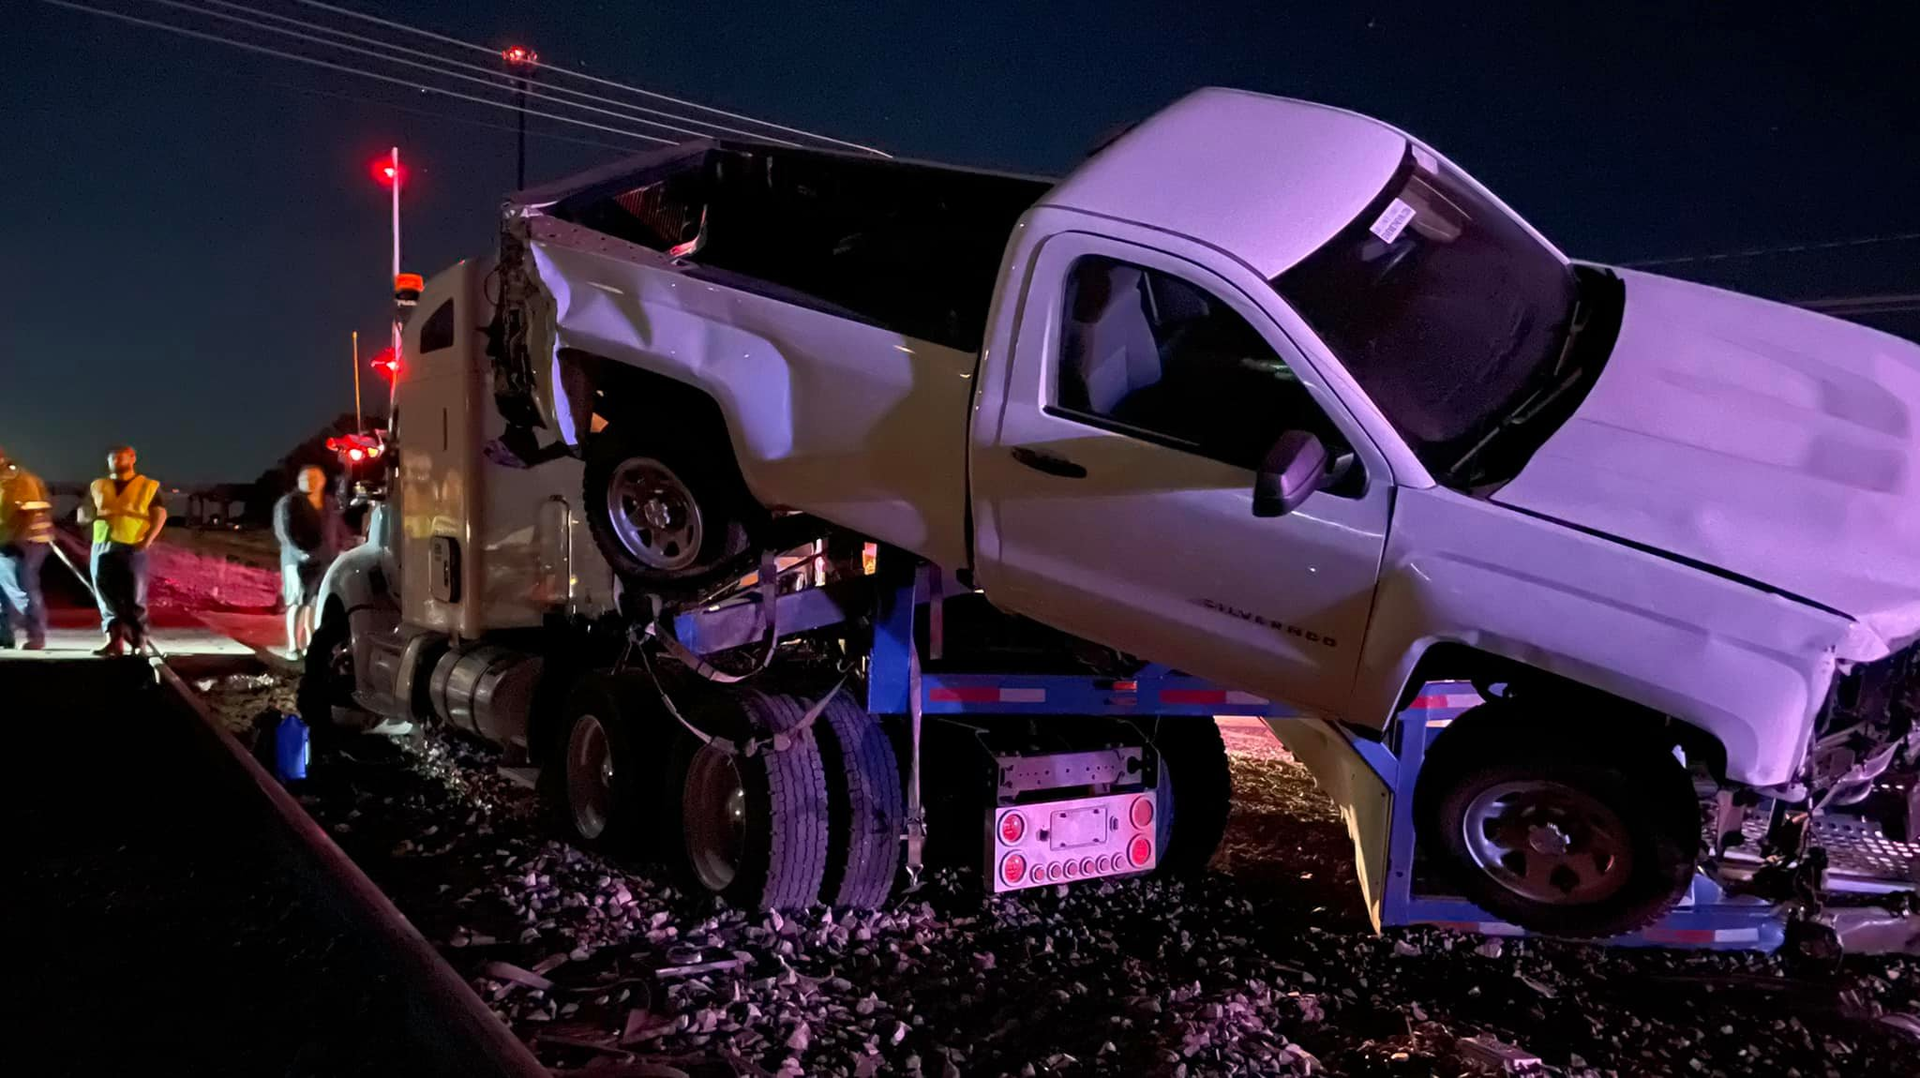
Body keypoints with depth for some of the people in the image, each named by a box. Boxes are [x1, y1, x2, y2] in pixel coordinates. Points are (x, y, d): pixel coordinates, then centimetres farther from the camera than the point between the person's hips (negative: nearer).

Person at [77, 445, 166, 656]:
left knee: (134, 598, -3)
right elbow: (82, 515, 15)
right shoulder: (98, 486, 17)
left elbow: (160, 515, -1)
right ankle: (114, 641, -1)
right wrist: (95, 513, -9)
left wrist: (147, 540, -13)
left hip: (133, 548, -4)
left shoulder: (148, 486, 6)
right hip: (102, 547, 4)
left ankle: (139, 644, 1)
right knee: (106, 596, -1)